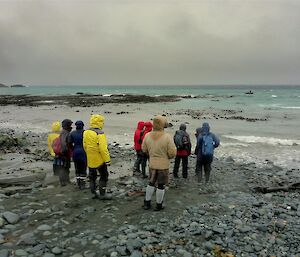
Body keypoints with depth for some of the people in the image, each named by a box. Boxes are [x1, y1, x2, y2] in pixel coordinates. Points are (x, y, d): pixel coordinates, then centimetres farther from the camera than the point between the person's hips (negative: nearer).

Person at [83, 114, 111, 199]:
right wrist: (107, 160, -19)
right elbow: (103, 148, -25)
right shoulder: (100, 133, -21)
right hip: (100, 160, -7)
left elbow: (85, 146, 11)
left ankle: (94, 193, 25)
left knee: (92, 177, 18)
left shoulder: (86, 132, 2)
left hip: (90, 160, 7)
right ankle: (102, 194, 9)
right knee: (103, 177, 7)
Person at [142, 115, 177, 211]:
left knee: (151, 183, 20)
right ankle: (159, 205, 22)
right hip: (163, 165, -4)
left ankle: (147, 203, 28)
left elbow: (144, 149, 5)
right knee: (161, 185, 10)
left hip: (152, 164, 4)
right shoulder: (167, 137, -21)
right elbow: (172, 153, -17)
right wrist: (167, 156, 5)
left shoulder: (147, 136, -8)